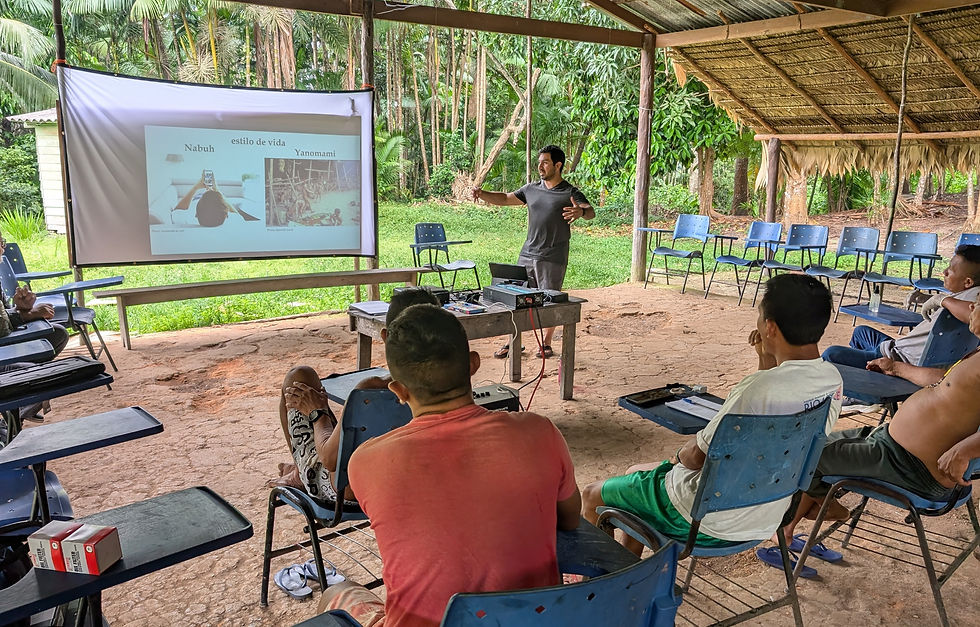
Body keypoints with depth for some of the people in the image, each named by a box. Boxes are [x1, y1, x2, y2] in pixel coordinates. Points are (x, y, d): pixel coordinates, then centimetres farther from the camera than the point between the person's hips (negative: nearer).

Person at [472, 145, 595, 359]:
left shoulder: (570, 193, -4)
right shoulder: (531, 189, 12)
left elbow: (590, 212, -19)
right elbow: (505, 199, 17)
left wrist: (581, 212, -43)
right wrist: (482, 195, -1)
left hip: (553, 258, -5)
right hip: (527, 254, 5)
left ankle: (546, 343, 19)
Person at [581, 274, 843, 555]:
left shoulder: (759, 389, -34)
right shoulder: (832, 379, -7)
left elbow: (696, 457, -23)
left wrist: (681, 454, 0)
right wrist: (767, 361, 1)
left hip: (711, 520, -9)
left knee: (593, 497, 11)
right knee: (637, 473, 28)